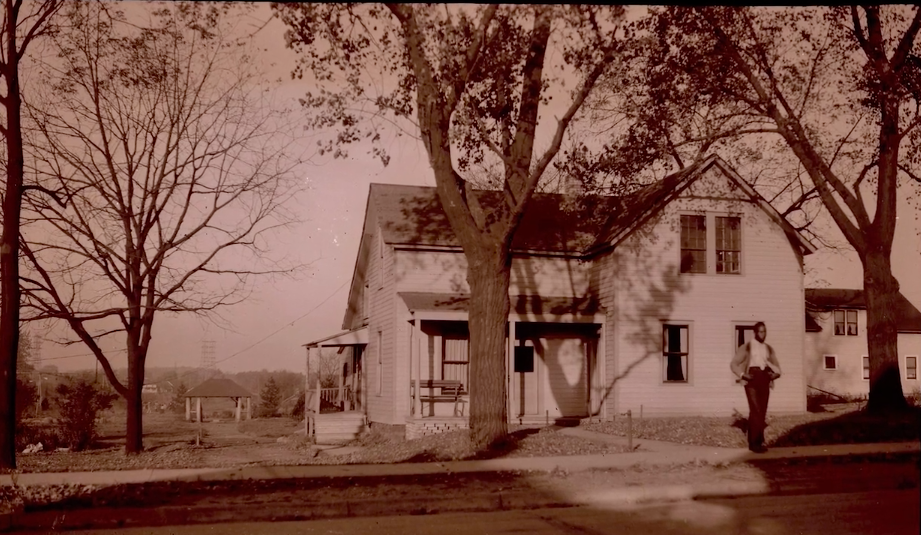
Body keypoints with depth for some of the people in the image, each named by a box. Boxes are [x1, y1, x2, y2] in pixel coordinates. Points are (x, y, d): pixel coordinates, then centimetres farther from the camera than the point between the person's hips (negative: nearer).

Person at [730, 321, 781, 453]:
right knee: (756, 410, -14)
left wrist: (775, 373, -2)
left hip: (764, 380, 5)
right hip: (752, 379, -4)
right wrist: (743, 375, -11)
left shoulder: (769, 349, 16)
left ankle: (757, 442, 12)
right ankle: (755, 442, -9)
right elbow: (733, 364, 4)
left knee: (762, 412, 3)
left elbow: (776, 367, 20)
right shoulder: (747, 347, 4)